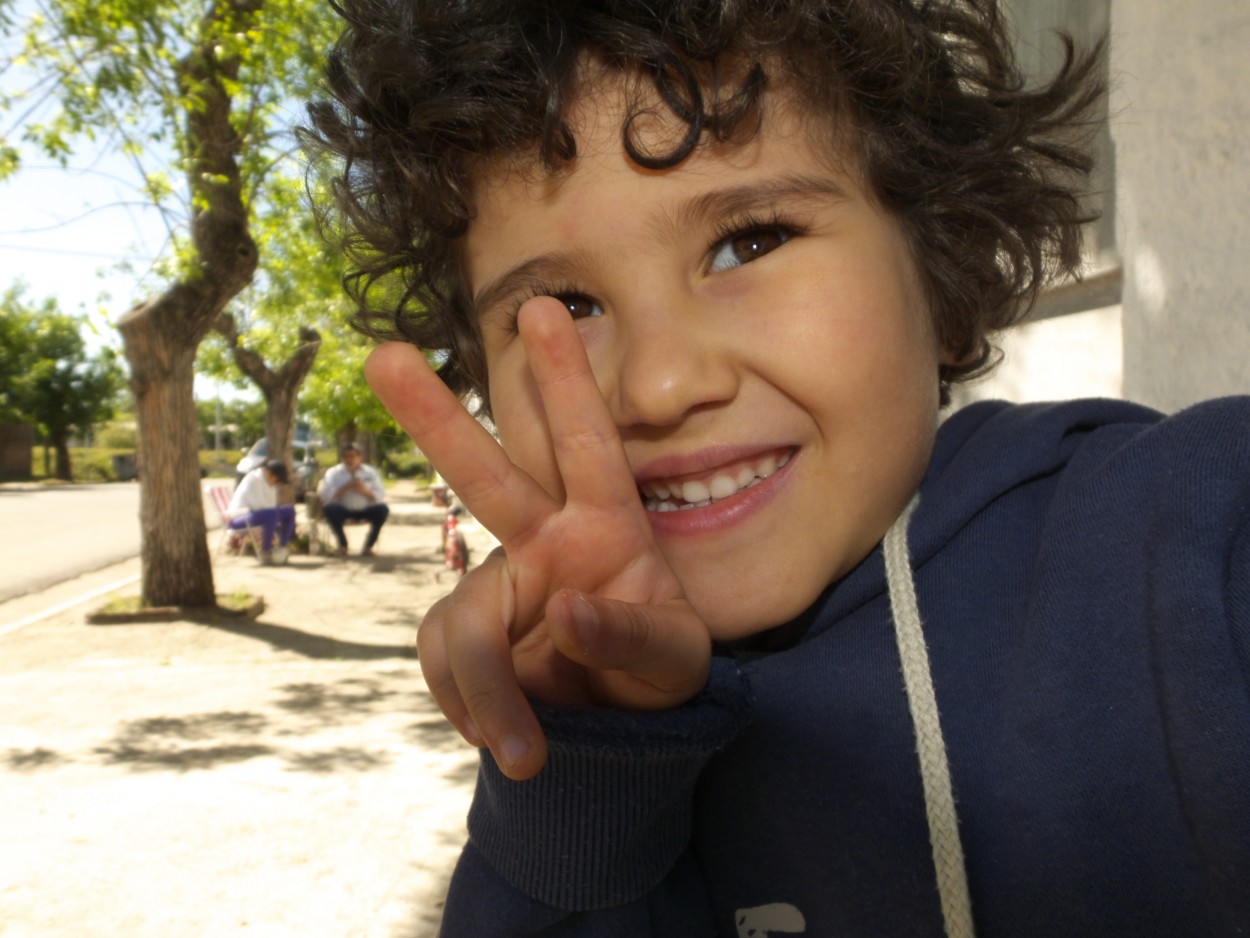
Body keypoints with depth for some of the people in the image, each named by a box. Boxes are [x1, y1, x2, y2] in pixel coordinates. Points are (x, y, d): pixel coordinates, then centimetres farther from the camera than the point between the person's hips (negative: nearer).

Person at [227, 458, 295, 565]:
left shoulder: (269, 481, 8)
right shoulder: (253, 480, -19)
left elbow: (271, 505, 9)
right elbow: (260, 507, -23)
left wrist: (275, 525, -6)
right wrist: (276, 526, -17)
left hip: (254, 513, 9)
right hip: (239, 517, -9)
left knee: (290, 510, 2)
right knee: (272, 514, -36)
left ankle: (283, 547, -3)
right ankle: (265, 552, -26)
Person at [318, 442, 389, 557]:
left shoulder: (371, 472, 5)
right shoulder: (333, 473, 2)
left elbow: (381, 497, -3)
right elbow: (326, 497, -11)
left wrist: (364, 490, -20)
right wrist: (345, 488, -22)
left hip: (366, 511, 1)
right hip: (344, 511, -1)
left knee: (383, 509, -27)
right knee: (330, 508, -32)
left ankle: (368, 546, -10)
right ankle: (342, 545, -8)